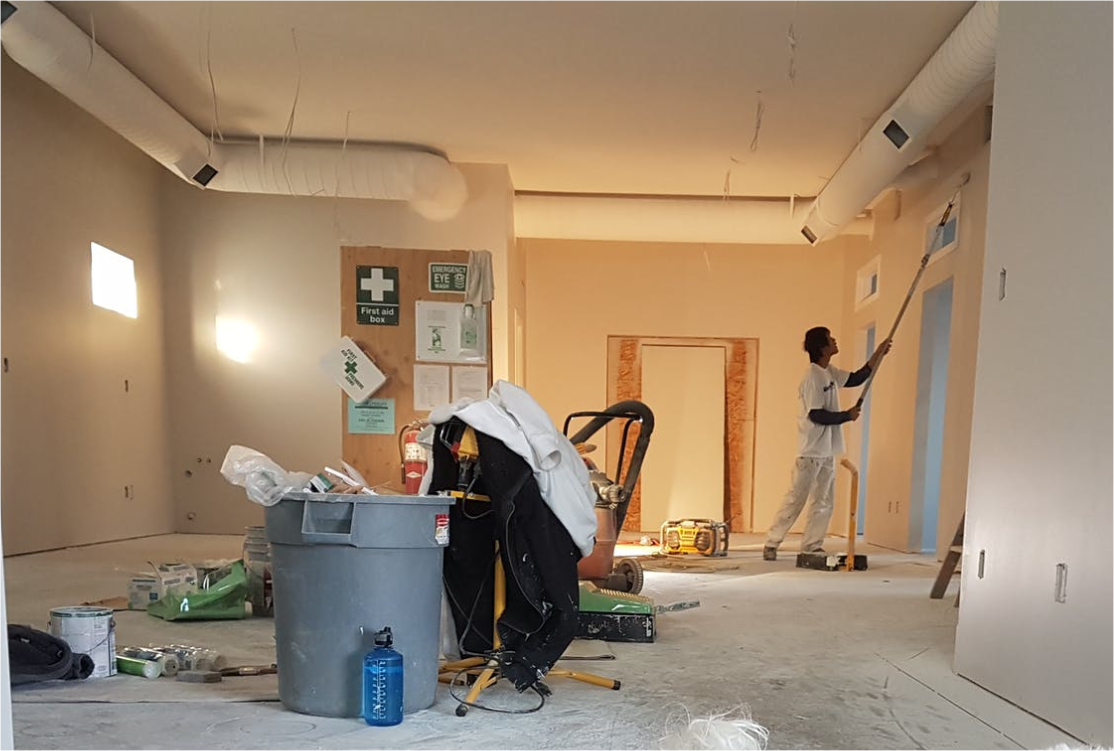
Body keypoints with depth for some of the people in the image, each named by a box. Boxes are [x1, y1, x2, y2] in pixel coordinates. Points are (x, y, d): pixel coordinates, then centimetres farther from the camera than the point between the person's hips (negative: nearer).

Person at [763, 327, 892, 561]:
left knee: (824, 502, 9)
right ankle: (771, 544, 5)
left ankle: (811, 546, 16)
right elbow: (817, 415, -20)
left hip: (828, 451, 9)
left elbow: (857, 379, 23)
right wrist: (848, 415, -8)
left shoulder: (830, 373, 10)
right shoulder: (812, 377, -17)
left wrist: (878, 354, 16)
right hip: (811, 452, -9)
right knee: (795, 500, -3)